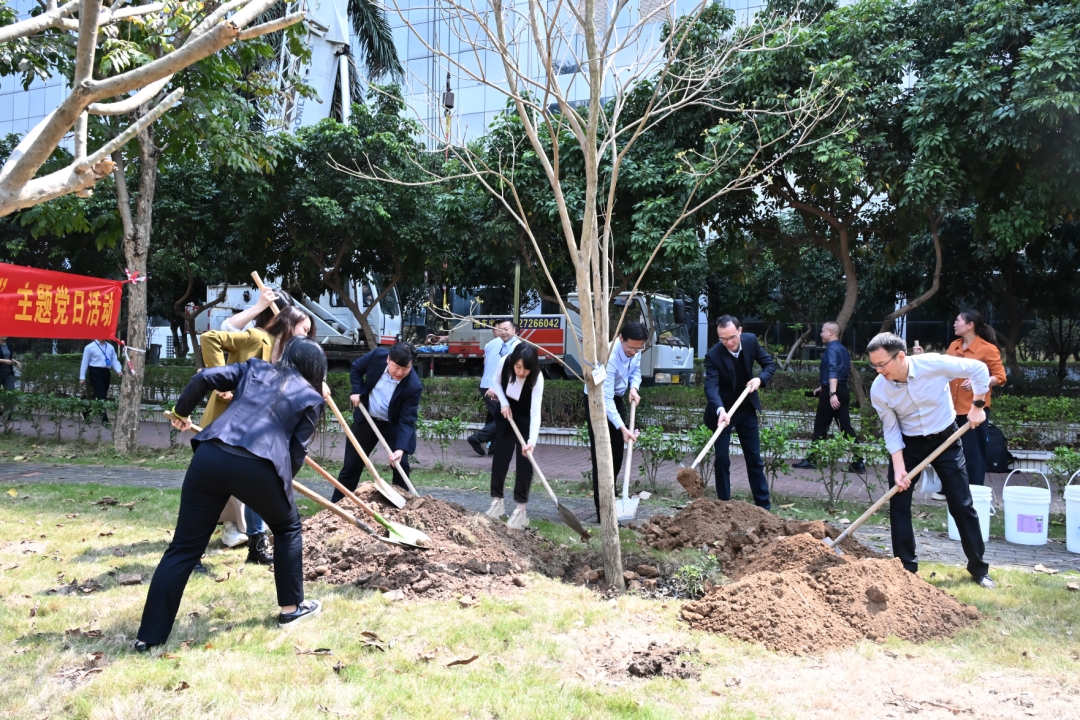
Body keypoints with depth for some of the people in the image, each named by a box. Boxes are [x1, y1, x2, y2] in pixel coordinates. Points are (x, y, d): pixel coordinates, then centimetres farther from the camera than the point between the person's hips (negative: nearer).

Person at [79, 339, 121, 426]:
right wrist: (82, 377, -2)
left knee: (103, 395, 11)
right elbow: (85, 363, 0)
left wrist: (118, 370, -10)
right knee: (100, 395, -11)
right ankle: (104, 419, -10)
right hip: (95, 372, -6)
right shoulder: (90, 347, -2)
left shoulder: (110, 347, 11)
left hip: (106, 373, 6)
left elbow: (114, 360, 9)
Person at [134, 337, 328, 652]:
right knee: (288, 528, 25)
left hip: (210, 456, 3)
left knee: (184, 546, 12)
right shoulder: (311, 398, 17)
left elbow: (205, 378, 15)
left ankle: (150, 634, 14)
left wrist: (182, 411, 30)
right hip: (258, 467, -3)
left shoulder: (255, 368, 26)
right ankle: (291, 607, 31)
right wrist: (281, 481, 29)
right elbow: (297, 453, 11)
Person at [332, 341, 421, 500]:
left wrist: (401, 448, -41)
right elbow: (356, 368, -1)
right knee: (352, 464, 11)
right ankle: (337, 503, 25)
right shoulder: (378, 355, -23)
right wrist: (356, 391, -12)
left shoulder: (414, 386, -31)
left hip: (394, 424, -2)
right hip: (366, 418, 3)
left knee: (401, 465, -8)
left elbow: (407, 420, -30)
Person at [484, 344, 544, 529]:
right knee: (500, 455, 3)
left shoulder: (537, 378, -34)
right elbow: (497, 382, -5)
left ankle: (520, 509, -7)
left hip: (526, 417, -3)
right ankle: (497, 502, 13)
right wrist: (503, 403, -18)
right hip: (506, 411, 3)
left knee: (524, 459, -10)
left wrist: (532, 440, -49)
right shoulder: (504, 362, -27)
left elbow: (535, 412, -39)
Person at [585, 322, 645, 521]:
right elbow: (605, 399, -37)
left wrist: (634, 388, -14)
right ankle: (602, 510, -6)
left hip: (617, 398, 7)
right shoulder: (609, 357, -35)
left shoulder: (635, 349, -13)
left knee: (617, 454, 12)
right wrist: (623, 428, -43)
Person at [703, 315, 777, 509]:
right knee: (722, 459, -2)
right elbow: (711, 386, -34)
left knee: (754, 457, 10)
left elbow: (770, 363, 1)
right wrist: (720, 410, -51)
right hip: (722, 411, -3)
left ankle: (763, 504, 17)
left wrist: (760, 378, -20)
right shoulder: (713, 355, -24)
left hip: (746, 408, 4)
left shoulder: (750, 340, -11)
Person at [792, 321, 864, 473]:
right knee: (846, 426, 5)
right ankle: (858, 462, 0)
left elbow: (833, 371, -24)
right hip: (843, 391, 8)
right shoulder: (843, 349, 17)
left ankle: (811, 460, 9)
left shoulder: (832, 348, -11)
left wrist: (832, 393, -34)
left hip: (831, 392, -8)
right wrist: (822, 387, 35)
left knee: (820, 427, 1)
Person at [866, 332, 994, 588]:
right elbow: (891, 430, -10)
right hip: (908, 444, 1)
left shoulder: (933, 364, -26)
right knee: (898, 504, -4)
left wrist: (977, 406, -10)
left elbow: (979, 369, -11)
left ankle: (979, 568, 19)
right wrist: (899, 468, -15)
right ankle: (906, 567, 9)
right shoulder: (878, 390, -19)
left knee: (961, 504, 3)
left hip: (946, 439, -1)